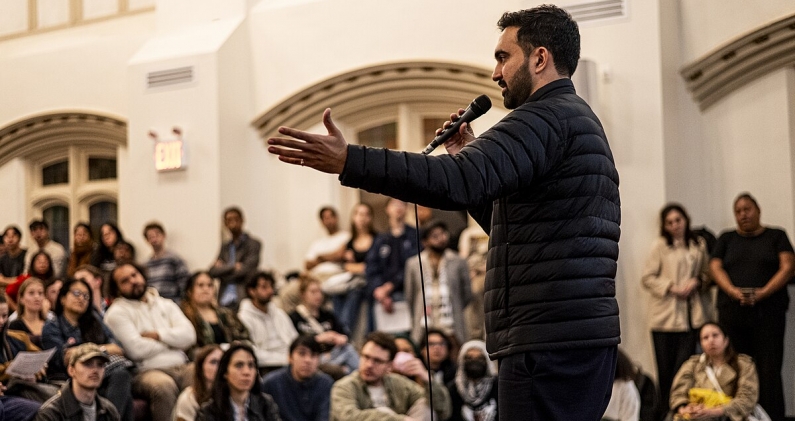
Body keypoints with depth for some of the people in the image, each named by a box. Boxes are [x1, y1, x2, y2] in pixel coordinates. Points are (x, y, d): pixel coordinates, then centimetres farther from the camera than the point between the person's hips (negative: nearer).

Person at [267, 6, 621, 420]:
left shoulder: (546, 117, -11)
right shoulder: (580, 122, 23)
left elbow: (458, 182, -27)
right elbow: (508, 222, 28)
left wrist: (348, 160, -30)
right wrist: (469, 158, 17)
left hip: (549, 344, -10)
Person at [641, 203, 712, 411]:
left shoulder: (699, 245, 7)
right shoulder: (660, 245, -1)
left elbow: (708, 274, 16)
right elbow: (647, 278, -1)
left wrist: (697, 281, -5)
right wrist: (671, 288, -12)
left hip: (692, 315, 1)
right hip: (665, 316, -1)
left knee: (684, 366, -6)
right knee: (665, 368, 3)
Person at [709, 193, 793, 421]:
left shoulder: (776, 236, 12)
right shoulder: (727, 239, 18)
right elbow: (716, 267, 7)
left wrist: (764, 292, -14)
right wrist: (733, 291, -12)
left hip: (768, 310, -2)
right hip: (732, 312, 2)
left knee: (769, 369, -9)